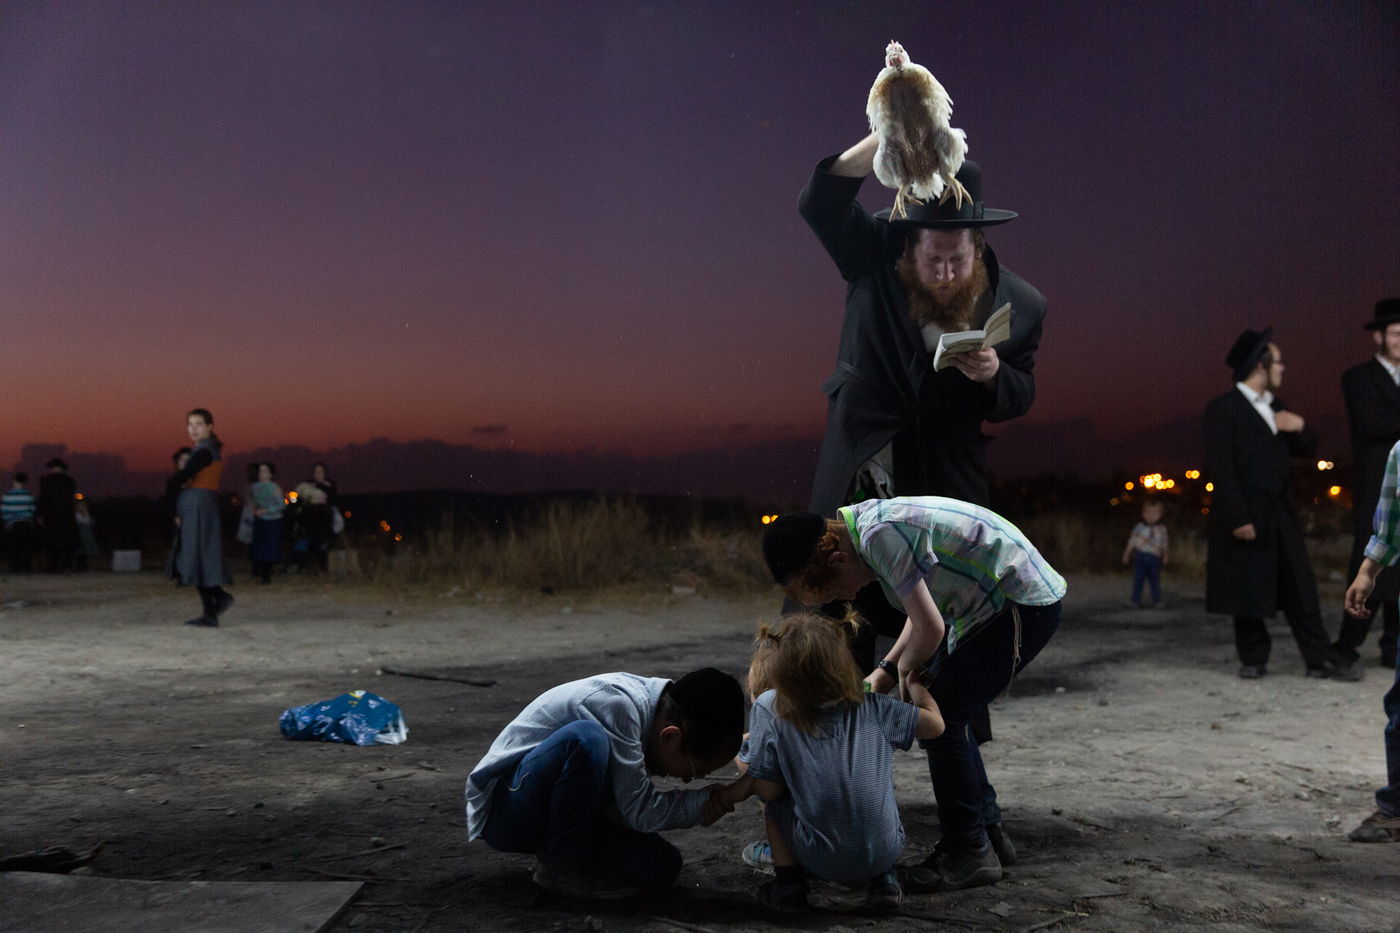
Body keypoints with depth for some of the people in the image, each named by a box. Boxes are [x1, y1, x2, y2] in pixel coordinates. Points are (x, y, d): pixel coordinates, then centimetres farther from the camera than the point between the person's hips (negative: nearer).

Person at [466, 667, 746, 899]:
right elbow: (639, 813, -23)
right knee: (585, 738, -35)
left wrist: (701, 806, -7)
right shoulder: (616, 704, -26)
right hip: (505, 813, -8)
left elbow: (625, 804, 3)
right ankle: (561, 867, -16)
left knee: (663, 866, -9)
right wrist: (705, 801, -12)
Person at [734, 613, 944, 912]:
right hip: (886, 852, 2)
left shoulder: (771, 714, -9)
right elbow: (935, 724, 8)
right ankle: (884, 879, 15)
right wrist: (915, 685, 26)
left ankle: (789, 882, 10)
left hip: (823, 861, -2)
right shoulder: (873, 708, -2)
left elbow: (769, 790, -7)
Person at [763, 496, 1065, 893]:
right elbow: (924, 606, 17)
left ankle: (969, 852, -2)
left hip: (1024, 604, -10)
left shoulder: (880, 536, -25)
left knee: (939, 718, -10)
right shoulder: (871, 526, 6)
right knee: (944, 711, 14)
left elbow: (930, 629, -24)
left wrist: (904, 669, -3)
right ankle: (988, 829, 24)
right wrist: (885, 672, 9)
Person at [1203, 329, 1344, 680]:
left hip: (1279, 513, 6)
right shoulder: (1223, 408, -7)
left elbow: (1307, 450, 22)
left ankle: (1319, 659, 4)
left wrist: (1301, 427, -1)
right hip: (1246, 513, -6)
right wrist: (1237, 518, -18)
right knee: (1249, 591, 0)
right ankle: (1253, 660, 12)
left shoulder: (1276, 408, 16)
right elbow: (1220, 468, -12)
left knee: (1299, 587, 3)